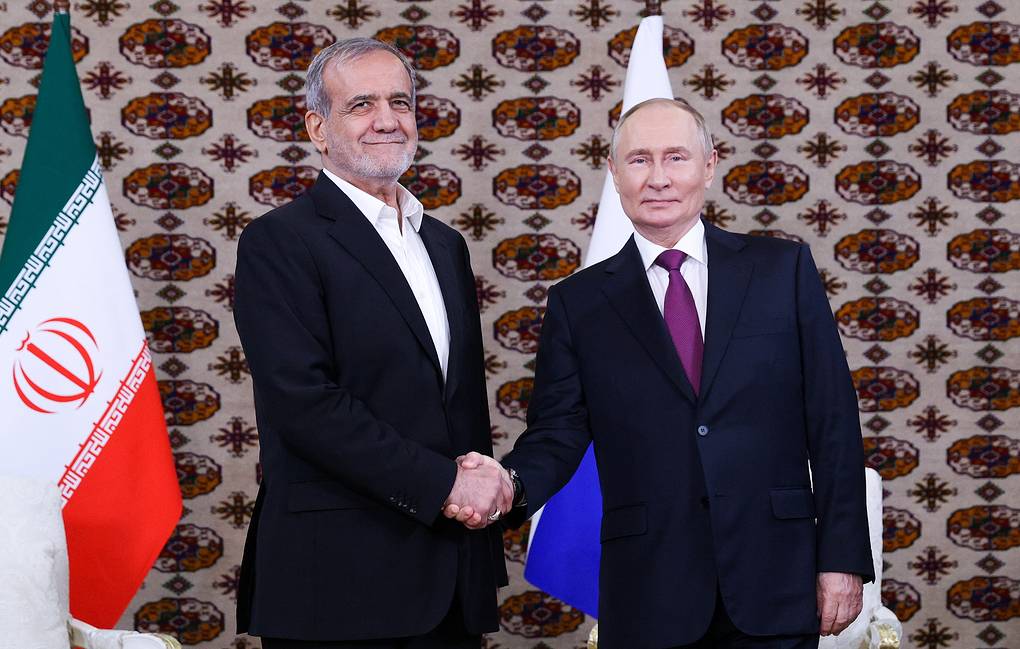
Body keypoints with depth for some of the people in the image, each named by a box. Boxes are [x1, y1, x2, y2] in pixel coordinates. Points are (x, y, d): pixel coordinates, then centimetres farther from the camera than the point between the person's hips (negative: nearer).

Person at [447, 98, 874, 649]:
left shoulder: (784, 269, 5)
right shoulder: (578, 303, 6)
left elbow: (833, 422, 3)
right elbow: (557, 433, 2)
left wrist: (842, 558, -2)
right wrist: (510, 483, -20)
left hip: (773, 585, 0)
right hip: (648, 599, 0)